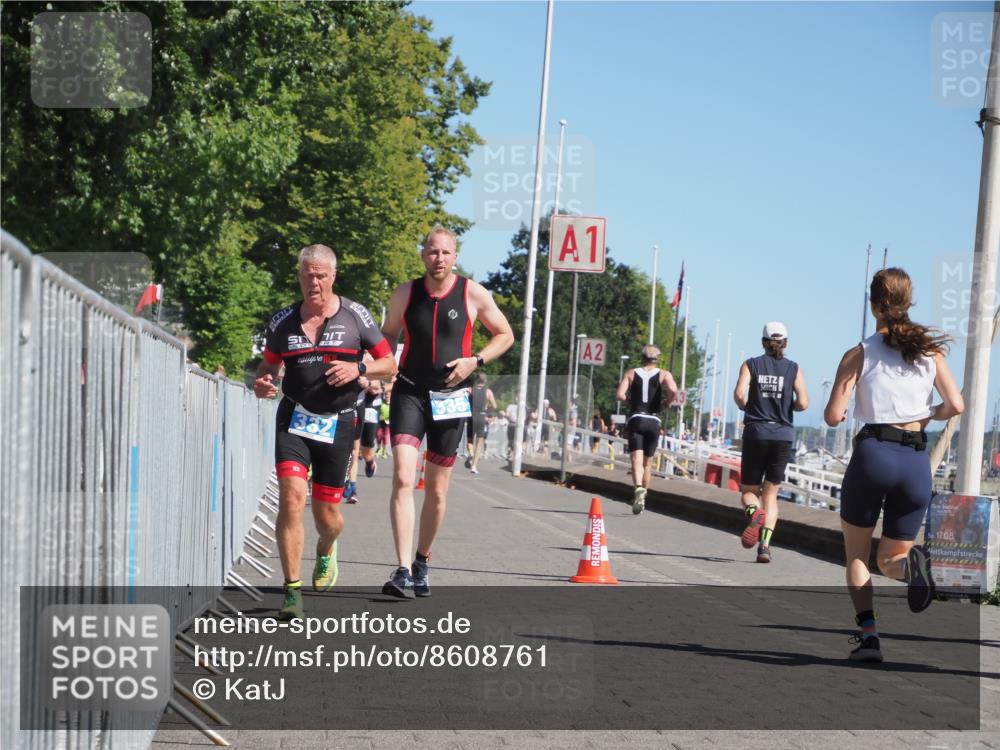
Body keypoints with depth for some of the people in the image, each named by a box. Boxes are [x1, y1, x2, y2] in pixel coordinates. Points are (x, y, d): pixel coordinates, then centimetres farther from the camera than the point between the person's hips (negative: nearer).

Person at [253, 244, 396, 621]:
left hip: (337, 423, 0)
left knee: (327, 514, 7)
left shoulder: (355, 315, 0)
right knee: (292, 496, -19)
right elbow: (269, 364, 16)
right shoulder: (283, 321, 4)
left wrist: (358, 369, -16)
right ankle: (292, 590, -14)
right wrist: (261, 383, -7)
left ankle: (326, 550, 46)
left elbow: (389, 363, 4)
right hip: (294, 418, 0)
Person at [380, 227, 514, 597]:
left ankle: (422, 563, 28)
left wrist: (476, 361, -9)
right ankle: (403, 569, -21)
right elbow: (387, 337, 15)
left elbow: (504, 335, 8)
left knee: (437, 490, 9)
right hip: (409, 393, 0)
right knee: (402, 478, -18)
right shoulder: (405, 293, 1)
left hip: (450, 397, 1)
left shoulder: (473, 294, -3)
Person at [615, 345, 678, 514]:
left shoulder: (631, 373, 8)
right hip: (653, 421, 1)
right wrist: (666, 404, 4)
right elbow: (673, 390, -15)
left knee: (637, 459, -14)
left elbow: (619, 395, -4)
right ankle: (642, 498, 19)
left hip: (635, 419, -1)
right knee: (647, 463, 14)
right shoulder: (663, 374, 6)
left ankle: (638, 488, -39)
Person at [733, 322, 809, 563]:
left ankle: (754, 514, -23)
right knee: (770, 494, 10)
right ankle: (765, 545, -7)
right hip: (783, 435, 1)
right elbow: (803, 403, -5)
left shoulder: (751, 365, 3)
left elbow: (739, 394, -11)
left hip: (755, 433, -1)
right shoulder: (794, 368, 5)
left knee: (749, 491, 12)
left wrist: (747, 407, 9)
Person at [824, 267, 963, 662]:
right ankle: (910, 563, -22)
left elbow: (833, 416, -5)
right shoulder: (930, 350, 9)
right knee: (890, 559, 15)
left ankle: (868, 631, -5)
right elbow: (955, 405, -1)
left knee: (856, 554, 16)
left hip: (873, 453, -2)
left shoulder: (860, 353, 1)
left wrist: (837, 413, 18)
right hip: (916, 462, 3)